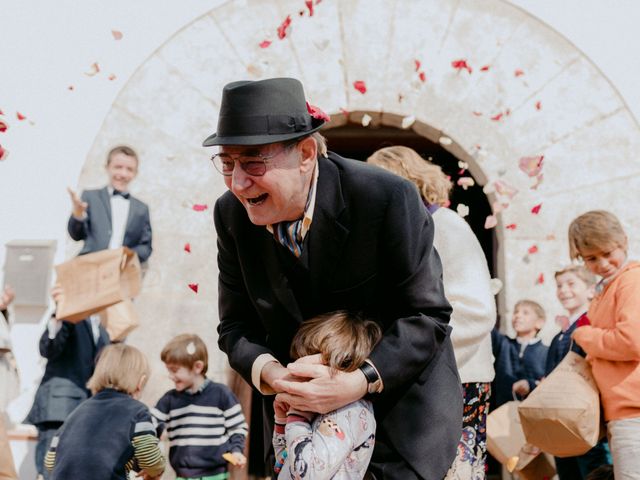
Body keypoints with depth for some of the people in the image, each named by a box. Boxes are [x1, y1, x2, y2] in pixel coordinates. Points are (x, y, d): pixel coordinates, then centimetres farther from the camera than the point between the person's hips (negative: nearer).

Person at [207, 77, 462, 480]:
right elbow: (236, 325, -2)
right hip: (299, 400, 4)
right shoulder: (231, 215, -9)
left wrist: (359, 382, -32)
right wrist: (269, 372, -24)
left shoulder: (387, 199, -24)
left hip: (401, 391, -3)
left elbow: (427, 317, -18)